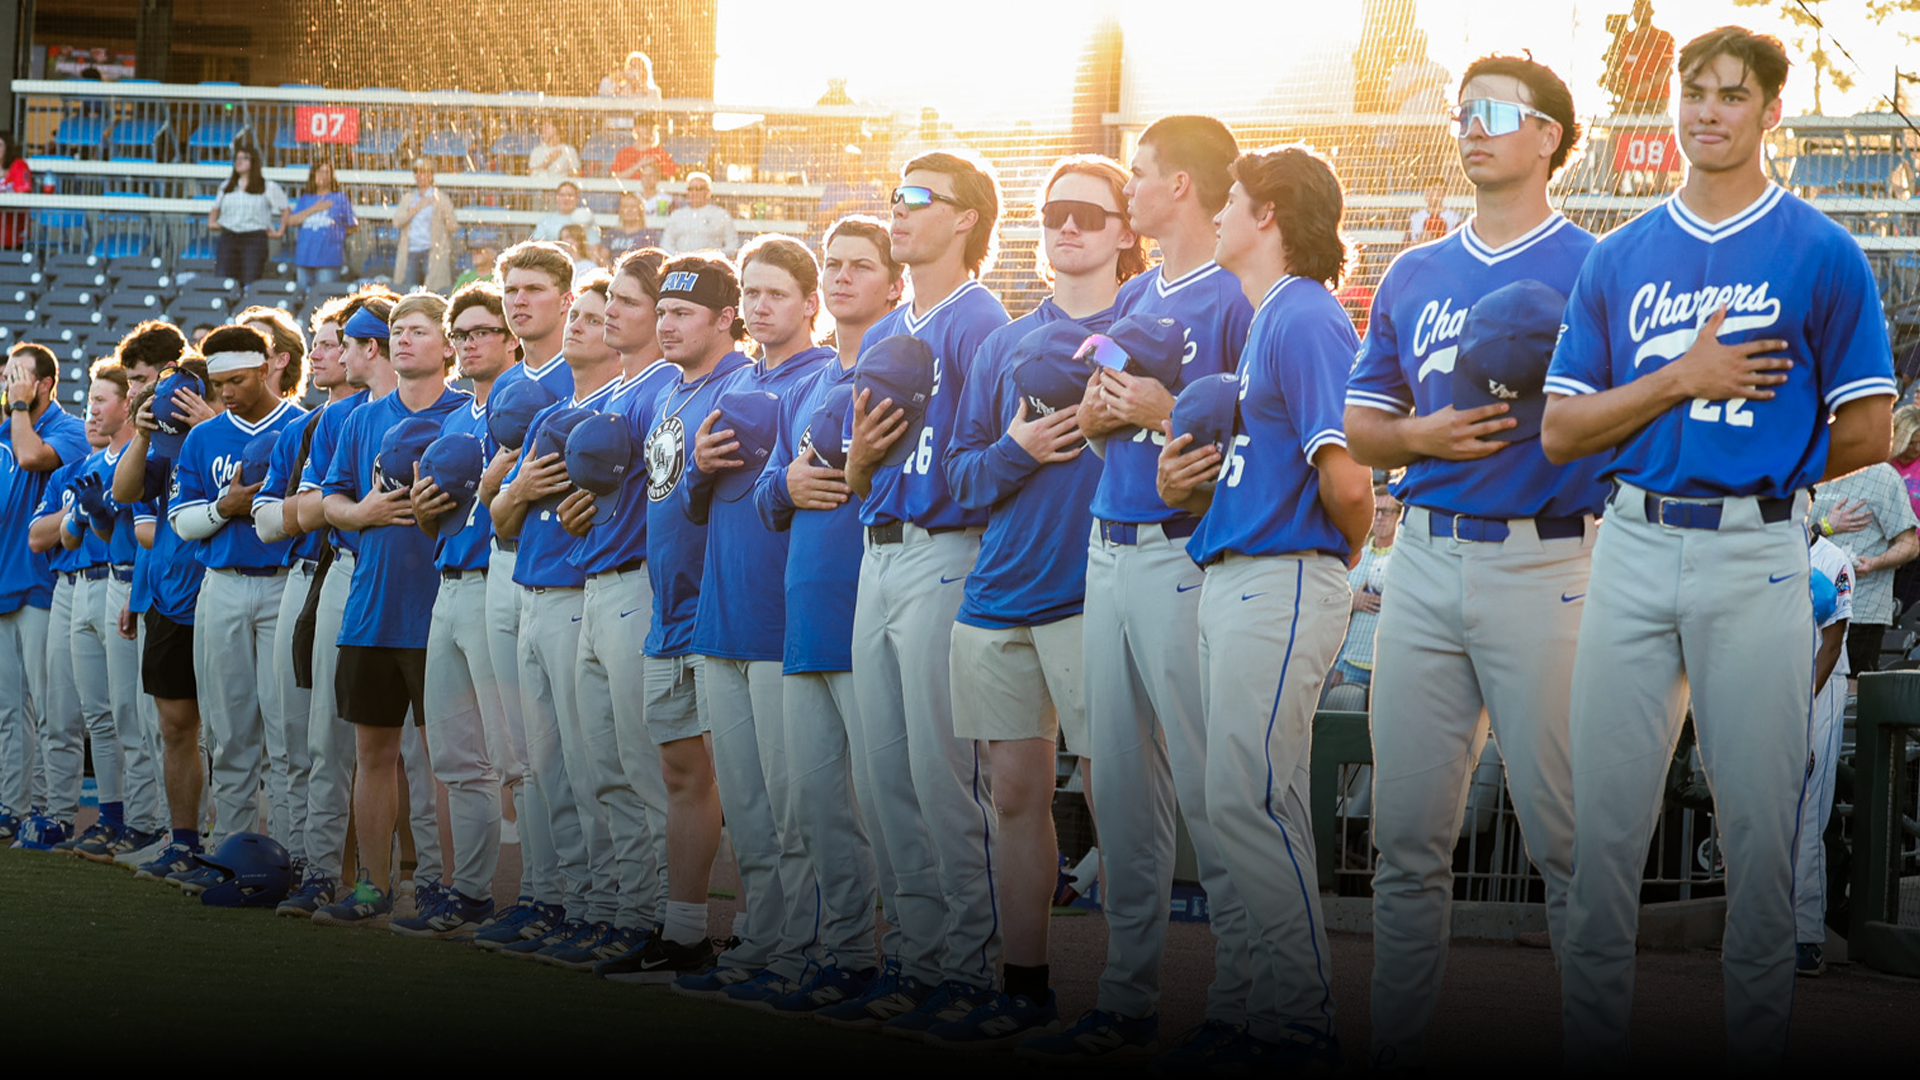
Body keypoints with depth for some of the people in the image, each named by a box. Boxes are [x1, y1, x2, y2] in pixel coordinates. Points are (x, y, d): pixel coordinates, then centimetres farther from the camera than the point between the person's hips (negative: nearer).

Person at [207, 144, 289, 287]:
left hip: (254, 239, -4)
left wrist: (279, 232, 2)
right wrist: (211, 222, 12)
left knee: (250, 284, -11)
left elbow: (285, 209, 9)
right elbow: (216, 209, 30)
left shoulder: (268, 188, 5)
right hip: (227, 238, 4)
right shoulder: (227, 186, 19)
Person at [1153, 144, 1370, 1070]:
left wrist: (1342, 555, -2)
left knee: (1249, 801, -11)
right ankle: (1285, 1013, 16)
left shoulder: (1305, 318, -13)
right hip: (1231, 578, 10)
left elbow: (1345, 479, -21)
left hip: (1280, 584, -10)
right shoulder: (1262, 321, 19)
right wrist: (1180, 483, 7)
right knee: (1246, 802, 11)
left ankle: (1297, 1024, -7)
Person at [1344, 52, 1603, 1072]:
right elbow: (1361, 429, 20)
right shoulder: (1412, 276, 17)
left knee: (1569, 836, -6)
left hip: (1545, 560, -5)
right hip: (1425, 559, 5)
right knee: (1407, 834, 6)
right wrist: (1424, 434, -1)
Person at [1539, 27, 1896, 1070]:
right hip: (1632, 550, 3)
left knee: (1759, 823, 0)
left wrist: (1759, 467, 7)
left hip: (1757, 553, -3)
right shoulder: (1619, 258, 11)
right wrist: (1683, 381, -5)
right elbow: (1561, 431, 7)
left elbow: (1864, 433, 1)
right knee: (1603, 819, 3)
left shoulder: (1821, 253, 1)